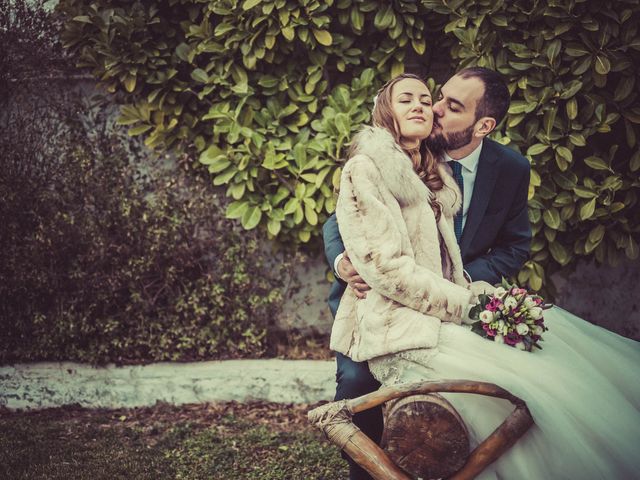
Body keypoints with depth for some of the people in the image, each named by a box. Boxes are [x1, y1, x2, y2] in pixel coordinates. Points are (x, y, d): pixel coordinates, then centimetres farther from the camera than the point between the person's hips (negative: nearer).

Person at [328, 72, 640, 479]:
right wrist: (464, 305, -14)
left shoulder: (435, 175, 23)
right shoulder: (366, 167, -3)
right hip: (401, 328, -8)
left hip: (443, 315, 8)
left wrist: (477, 295, -1)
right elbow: (385, 265, -13)